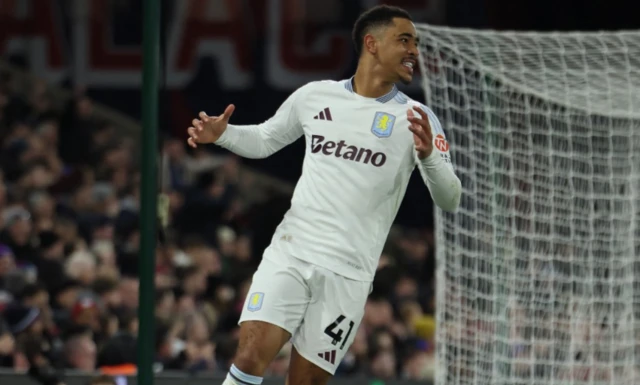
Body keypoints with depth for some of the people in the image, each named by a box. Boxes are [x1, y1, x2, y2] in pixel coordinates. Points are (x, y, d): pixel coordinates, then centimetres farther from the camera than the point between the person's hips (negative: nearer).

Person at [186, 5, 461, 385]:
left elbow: (450, 200, -8)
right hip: (289, 254, 1)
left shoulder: (416, 119, 0)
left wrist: (428, 155, -28)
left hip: (348, 274, -1)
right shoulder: (314, 96, 7)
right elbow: (264, 140, 23)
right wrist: (221, 134, 3)